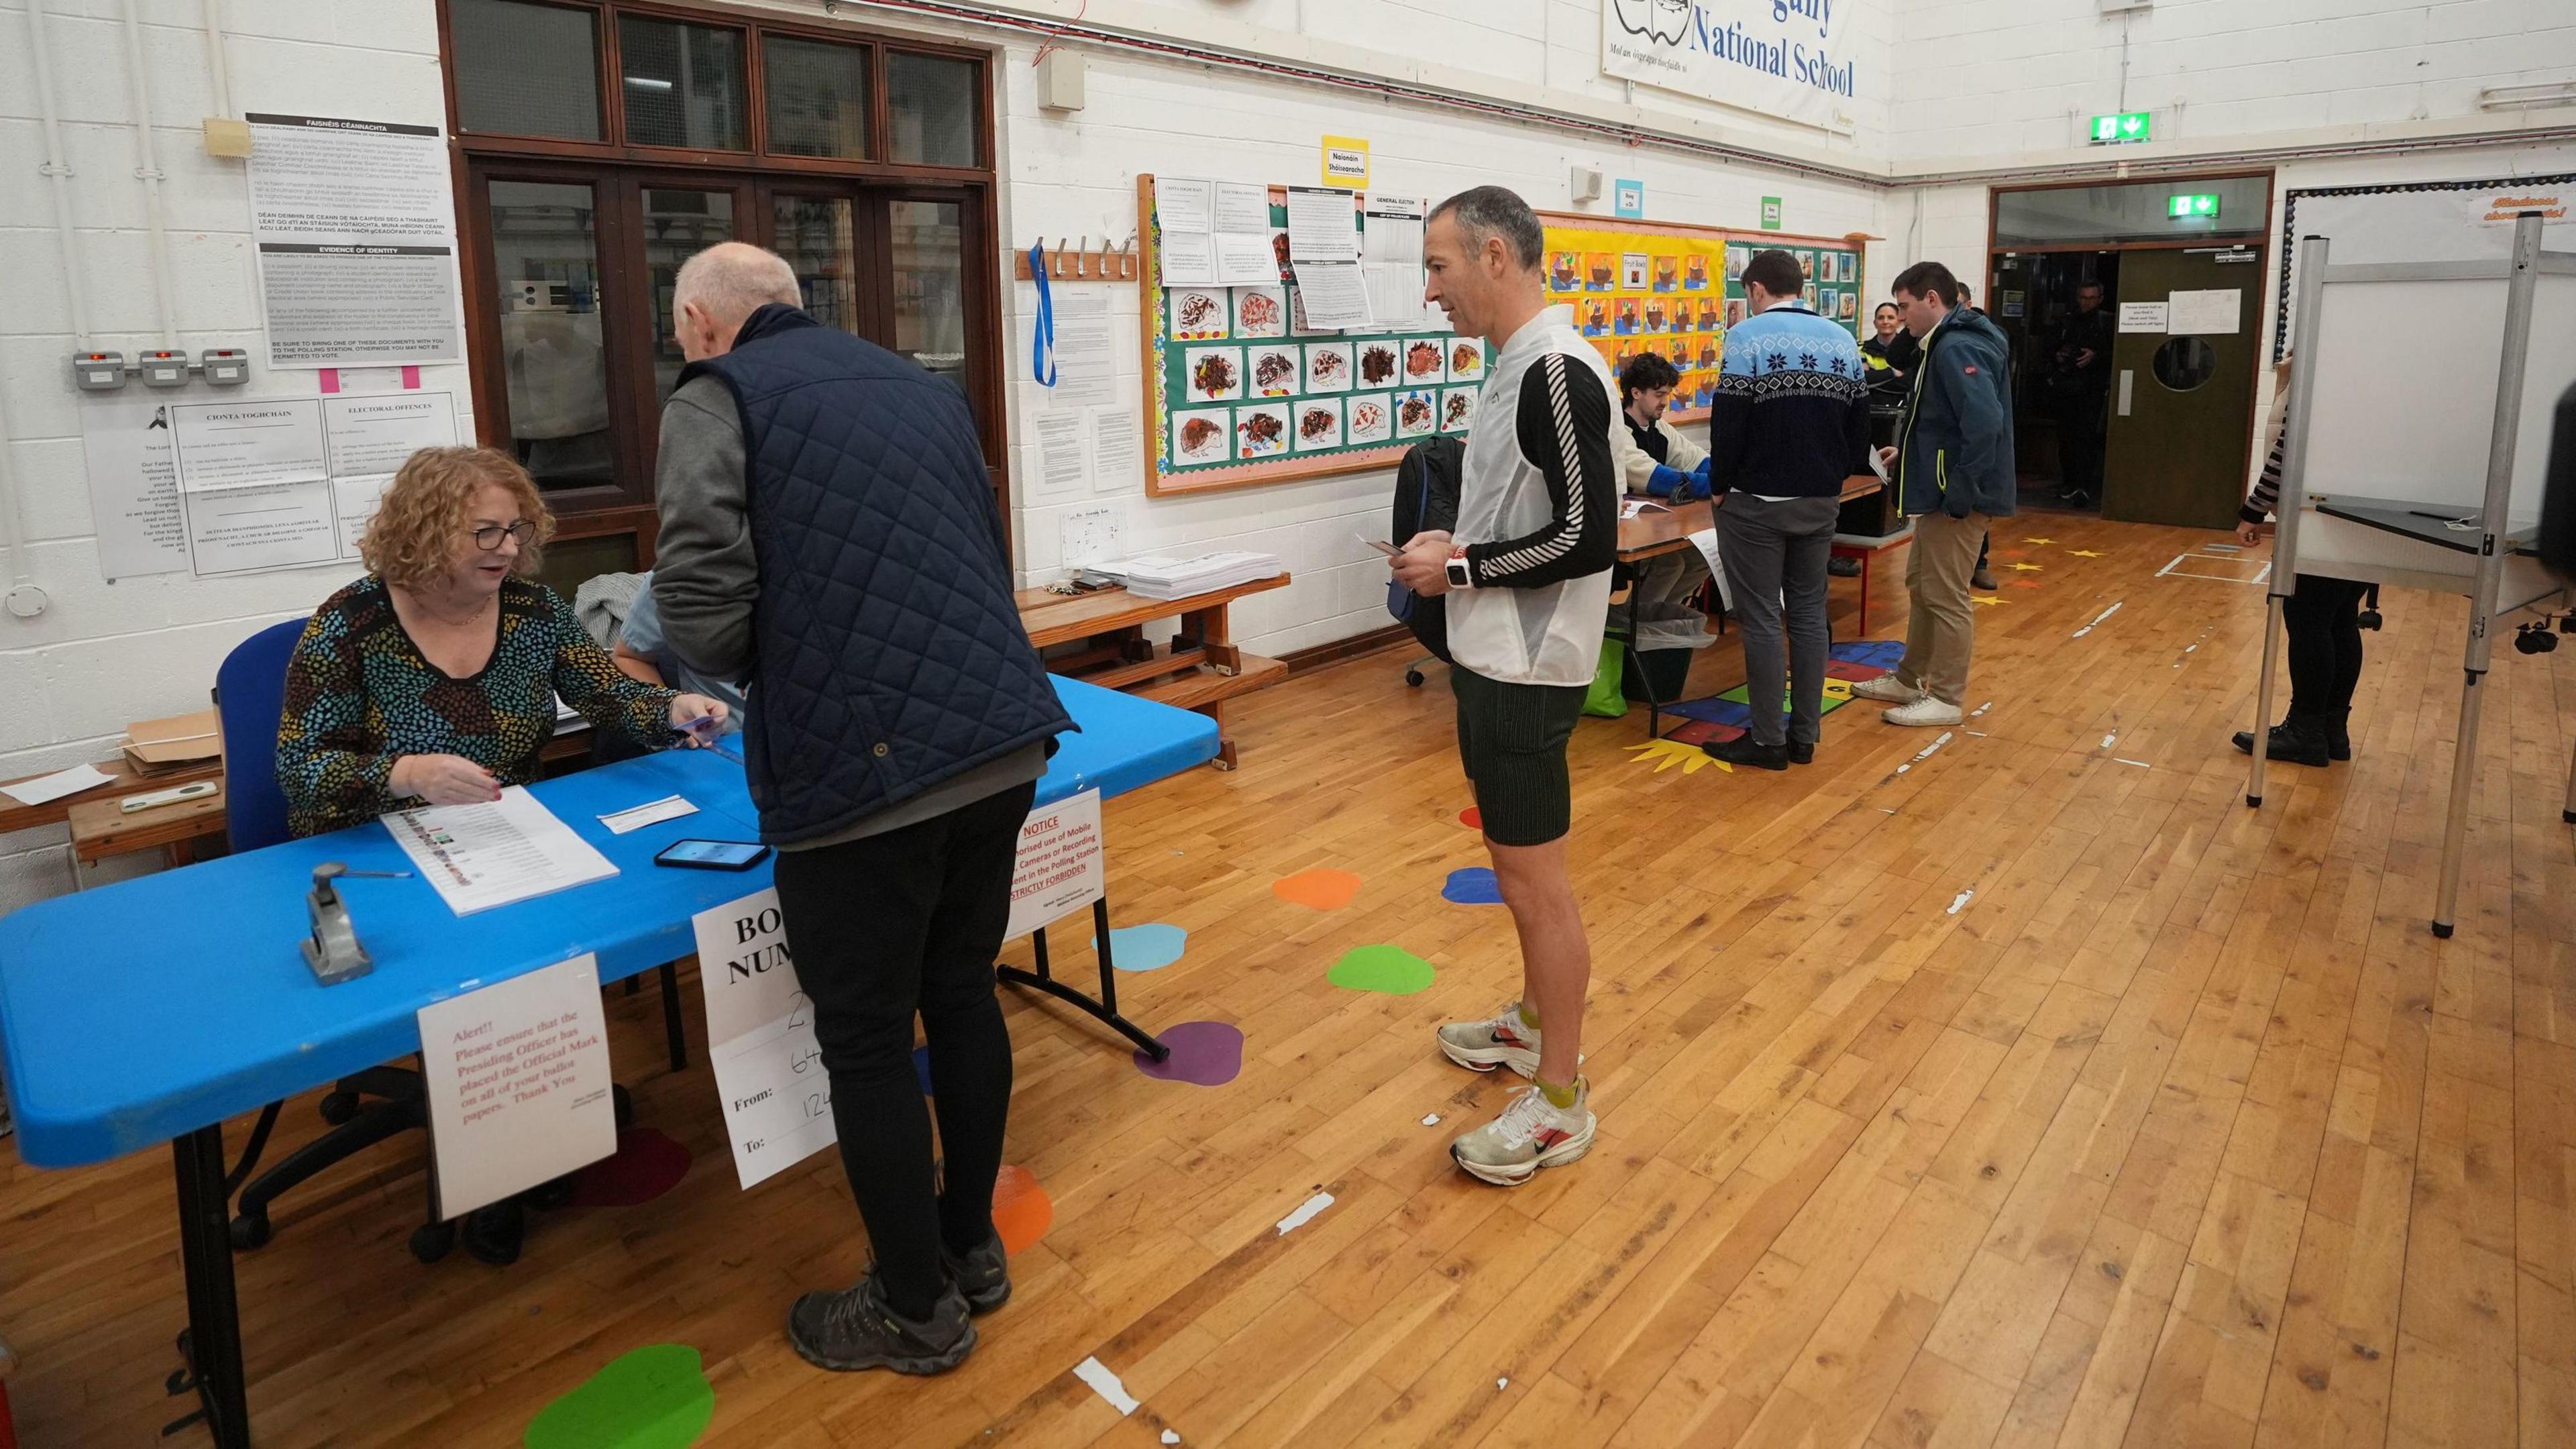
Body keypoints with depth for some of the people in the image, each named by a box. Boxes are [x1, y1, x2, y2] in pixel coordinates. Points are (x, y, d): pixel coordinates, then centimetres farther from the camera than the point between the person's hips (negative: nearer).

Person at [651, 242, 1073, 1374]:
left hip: (860, 768, -6)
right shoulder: (925, 387, 20)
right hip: (1000, 738, 7)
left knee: (867, 1041, 10)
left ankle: (916, 1310, 26)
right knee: (963, 995, 21)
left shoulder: (717, 397, 1)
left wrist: (761, 672, 7)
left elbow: (701, 598, -13)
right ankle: (970, 1248, 37)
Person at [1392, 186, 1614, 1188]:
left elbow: (1587, 538, -23)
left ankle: (1561, 1101, 12)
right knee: (1518, 863, 21)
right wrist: (1452, 552, 6)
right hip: (1493, 656, 10)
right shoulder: (1516, 365, 11)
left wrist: (1460, 569, -15)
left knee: (1534, 881, -1)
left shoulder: (1557, 371, -19)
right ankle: (1536, 1022, 39)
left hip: (1526, 670, -10)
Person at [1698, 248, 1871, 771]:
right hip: (1821, 501, 6)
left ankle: (1768, 741, 5)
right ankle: (1804, 735, 17)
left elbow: (1729, 424, -14)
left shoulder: (1749, 336, -11)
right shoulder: (1843, 340, 8)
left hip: (1759, 502, -6)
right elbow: (1860, 424, 11)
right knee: (1809, 614, 11)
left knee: (1762, 619, 0)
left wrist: (1720, 484, 0)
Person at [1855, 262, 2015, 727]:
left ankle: (1947, 700, 9)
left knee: (1946, 597, -2)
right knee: (1921, 585, 19)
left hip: (1956, 499, -11)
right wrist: (1908, 455, 16)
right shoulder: (1945, 344, 14)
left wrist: (1960, 492, -27)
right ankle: (1909, 680, 31)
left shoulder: (1956, 348, -19)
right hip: (1939, 493, 11)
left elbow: (1984, 422, -30)